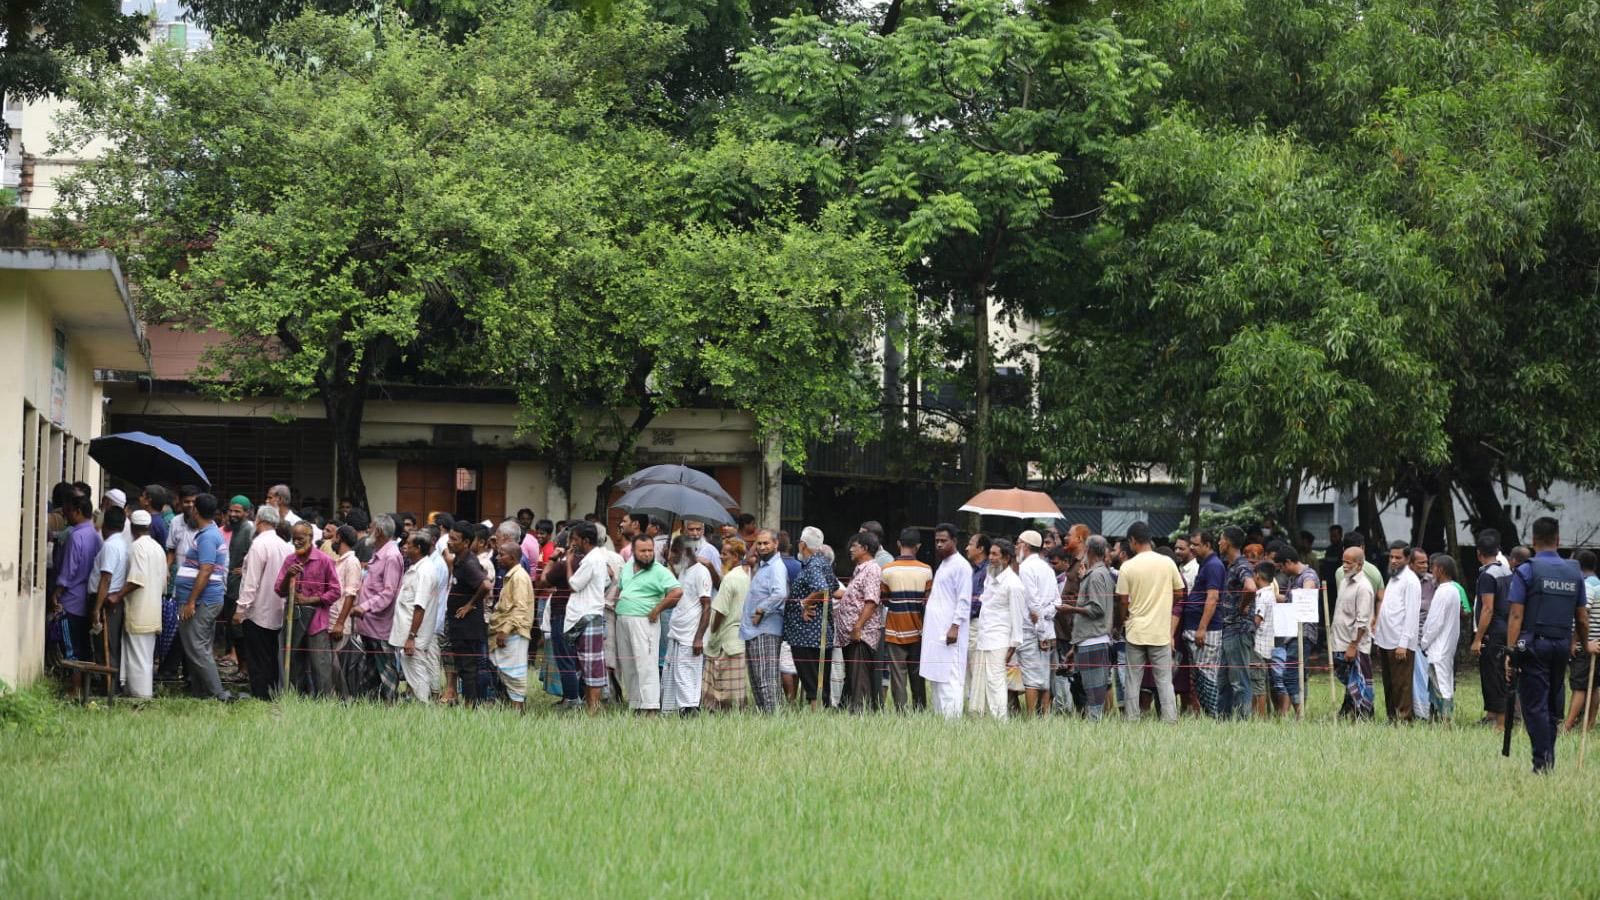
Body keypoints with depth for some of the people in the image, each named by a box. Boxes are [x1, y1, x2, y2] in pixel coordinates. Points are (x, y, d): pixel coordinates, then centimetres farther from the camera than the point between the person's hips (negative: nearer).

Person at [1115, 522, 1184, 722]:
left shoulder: (1128, 567, -7)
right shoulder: (1167, 563, -3)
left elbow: (1123, 601, -4)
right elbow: (1179, 593, 4)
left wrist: (1124, 620, 14)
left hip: (1135, 630, -1)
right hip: (1161, 630, 1)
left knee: (1133, 680, 7)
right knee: (1164, 680, 4)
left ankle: (1132, 721, 7)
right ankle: (1170, 720, -2)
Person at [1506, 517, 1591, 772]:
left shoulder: (1526, 571, -6)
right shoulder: (1574, 572, 9)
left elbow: (1516, 616, -11)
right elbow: (1582, 618, 11)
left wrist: (1510, 650, -12)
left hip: (1535, 645, -5)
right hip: (1563, 645, 5)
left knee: (1535, 705, -4)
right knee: (1553, 705, 14)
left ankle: (1542, 761, -12)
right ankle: (1549, 758, 15)